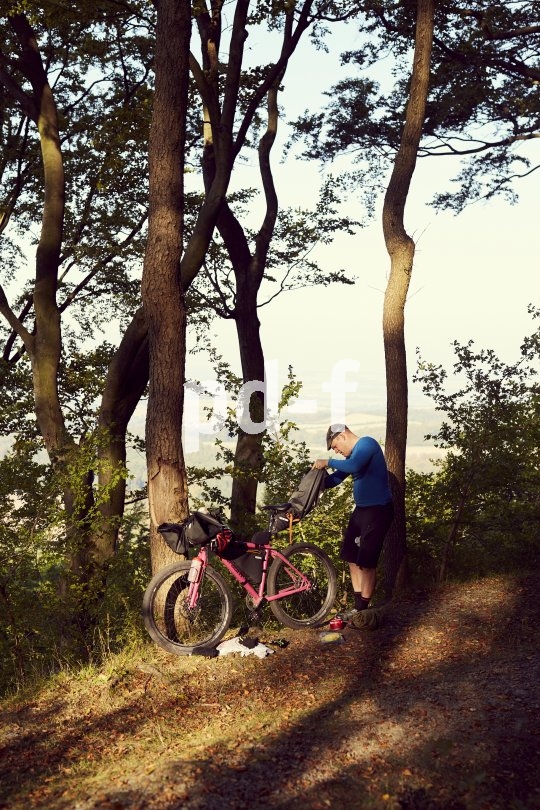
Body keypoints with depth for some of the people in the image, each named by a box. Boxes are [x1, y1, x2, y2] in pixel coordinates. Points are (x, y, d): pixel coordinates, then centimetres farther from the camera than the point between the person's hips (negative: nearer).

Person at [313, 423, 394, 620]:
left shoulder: (367, 443, -15)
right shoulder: (352, 455, 15)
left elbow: (353, 466, -33)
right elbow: (335, 479, 17)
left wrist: (328, 462, -20)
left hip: (377, 510, -10)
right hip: (361, 509, 10)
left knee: (367, 562, -6)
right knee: (352, 557, 12)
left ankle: (363, 610, 3)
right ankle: (358, 606, 20)